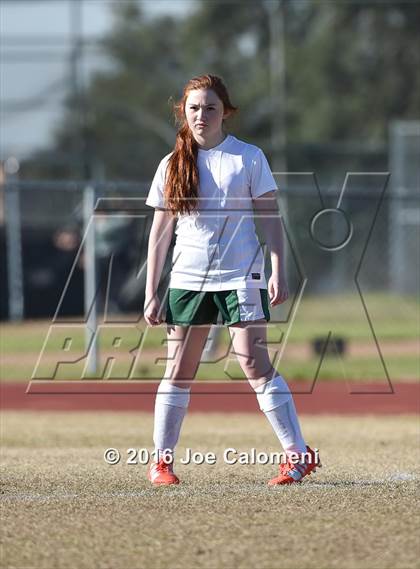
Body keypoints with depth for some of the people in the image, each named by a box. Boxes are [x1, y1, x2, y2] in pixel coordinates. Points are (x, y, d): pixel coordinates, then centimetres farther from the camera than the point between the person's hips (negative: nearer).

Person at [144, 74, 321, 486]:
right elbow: (160, 231, 10)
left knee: (255, 363, -11)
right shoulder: (172, 166, 7)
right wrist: (151, 293, 7)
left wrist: (278, 272, -7)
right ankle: (161, 461, 11)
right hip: (188, 278, 3)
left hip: (241, 275, -3)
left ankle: (298, 453, -8)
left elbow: (270, 216, 2)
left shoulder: (249, 158, 1)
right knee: (178, 371, 3)